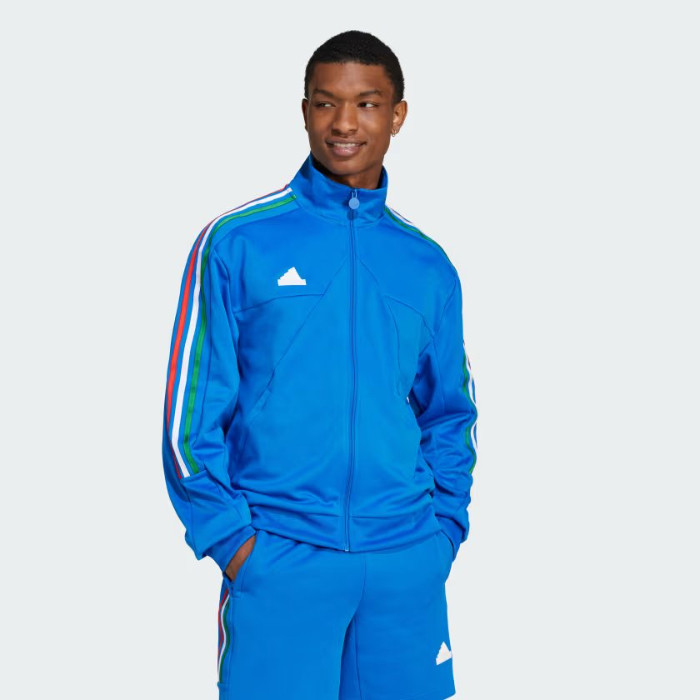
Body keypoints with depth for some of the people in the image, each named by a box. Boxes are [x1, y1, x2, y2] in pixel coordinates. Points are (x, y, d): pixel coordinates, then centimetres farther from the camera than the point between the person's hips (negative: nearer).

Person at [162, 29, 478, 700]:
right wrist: (229, 536, -8)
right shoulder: (237, 242, -1)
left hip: (408, 566, 3)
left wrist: (443, 530, 4)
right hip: (278, 558, -3)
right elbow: (192, 406, -2)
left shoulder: (428, 265, 9)